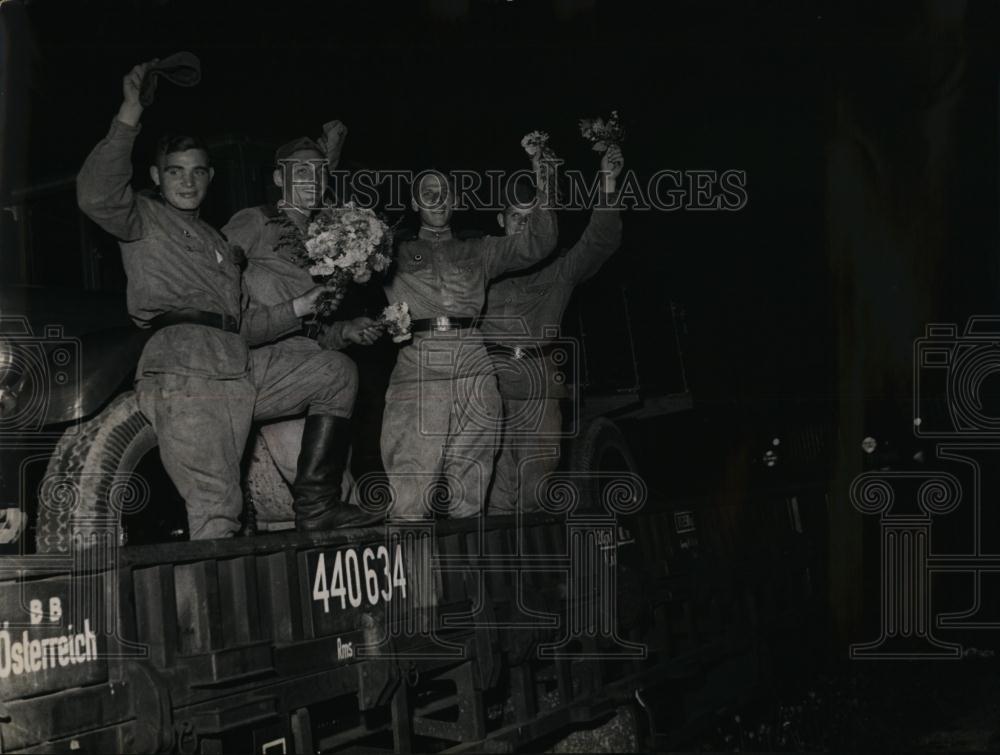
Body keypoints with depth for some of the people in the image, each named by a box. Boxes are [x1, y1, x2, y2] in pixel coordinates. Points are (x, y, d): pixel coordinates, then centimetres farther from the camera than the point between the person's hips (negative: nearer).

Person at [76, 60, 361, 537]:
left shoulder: (217, 242, 34)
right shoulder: (145, 218, 13)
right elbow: (96, 195, -12)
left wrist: (297, 309, 21)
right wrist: (129, 118, -15)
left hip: (239, 368, 8)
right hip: (183, 367, -7)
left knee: (336, 374, 11)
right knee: (216, 511, -19)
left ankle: (313, 499, 7)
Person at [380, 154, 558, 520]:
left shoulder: (477, 251, 23)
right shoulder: (397, 253, 20)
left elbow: (536, 245, 16)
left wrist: (541, 193, 3)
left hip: (473, 366, 2)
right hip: (417, 365, -2)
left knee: (469, 496, -2)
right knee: (410, 487, -12)